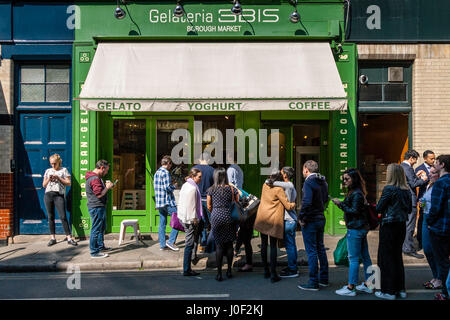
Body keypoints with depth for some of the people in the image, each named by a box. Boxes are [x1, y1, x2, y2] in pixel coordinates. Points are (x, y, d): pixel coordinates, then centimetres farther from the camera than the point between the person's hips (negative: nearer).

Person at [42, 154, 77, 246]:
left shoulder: (64, 170, 6)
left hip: (59, 195, -3)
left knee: (63, 217, -8)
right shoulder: (48, 171, 16)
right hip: (48, 195, 4)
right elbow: (44, 185, 16)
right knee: (50, 217, 5)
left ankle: (69, 238, -7)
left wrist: (58, 178, -9)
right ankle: (53, 238, 12)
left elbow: (68, 183, 1)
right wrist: (49, 179, -2)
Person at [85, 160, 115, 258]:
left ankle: (100, 246, 35)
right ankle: (94, 252, 3)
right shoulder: (94, 179, -20)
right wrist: (107, 187, -12)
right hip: (96, 207, -11)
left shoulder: (97, 177, 16)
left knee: (102, 228, 22)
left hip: (100, 207, 11)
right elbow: (99, 194, -25)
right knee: (96, 229, -4)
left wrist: (106, 185, 10)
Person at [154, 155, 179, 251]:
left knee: (162, 224, 11)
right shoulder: (165, 172, -12)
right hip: (167, 201, -9)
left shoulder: (157, 172, 16)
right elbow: (167, 187, -20)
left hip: (159, 201, 9)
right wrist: (174, 186, 0)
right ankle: (171, 241, -3)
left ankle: (162, 244, 14)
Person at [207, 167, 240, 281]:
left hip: (216, 217, 0)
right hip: (228, 217, 1)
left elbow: (209, 206, 4)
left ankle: (219, 273, 6)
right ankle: (229, 271, 20)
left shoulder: (211, 190, -1)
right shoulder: (232, 189, -2)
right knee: (229, 244, 12)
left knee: (219, 245, 4)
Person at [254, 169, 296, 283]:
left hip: (262, 218, 5)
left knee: (264, 244, 12)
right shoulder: (279, 189, -11)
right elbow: (288, 206, -11)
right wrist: (294, 204, 9)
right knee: (273, 246, 0)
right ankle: (273, 274, 0)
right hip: (273, 220, -5)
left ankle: (266, 271, 21)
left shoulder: (265, 185, 6)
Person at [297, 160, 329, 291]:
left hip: (310, 221, -8)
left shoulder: (308, 182, -18)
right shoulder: (323, 182, 9)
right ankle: (324, 279, 29)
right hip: (321, 219, 9)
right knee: (320, 248, 18)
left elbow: (307, 202, -27)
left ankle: (313, 283, 7)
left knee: (311, 251, -1)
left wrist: (302, 218, -17)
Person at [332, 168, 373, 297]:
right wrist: (341, 204, 7)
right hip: (362, 228, 10)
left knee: (353, 258, -5)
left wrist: (341, 204, -17)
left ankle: (350, 288, 0)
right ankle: (367, 285, 23)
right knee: (365, 257, 14)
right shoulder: (356, 192, 15)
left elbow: (355, 211, -19)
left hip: (355, 229, -10)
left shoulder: (356, 194, -16)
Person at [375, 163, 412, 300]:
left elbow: (379, 208, -13)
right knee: (397, 256, 18)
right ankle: (400, 289, 25)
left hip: (389, 226, -7)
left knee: (386, 258, 3)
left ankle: (389, 291, 8)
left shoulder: (389, 189, -16)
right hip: (402, 226, 7)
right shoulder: (407, 190, 4)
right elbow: (409, 209, 12)